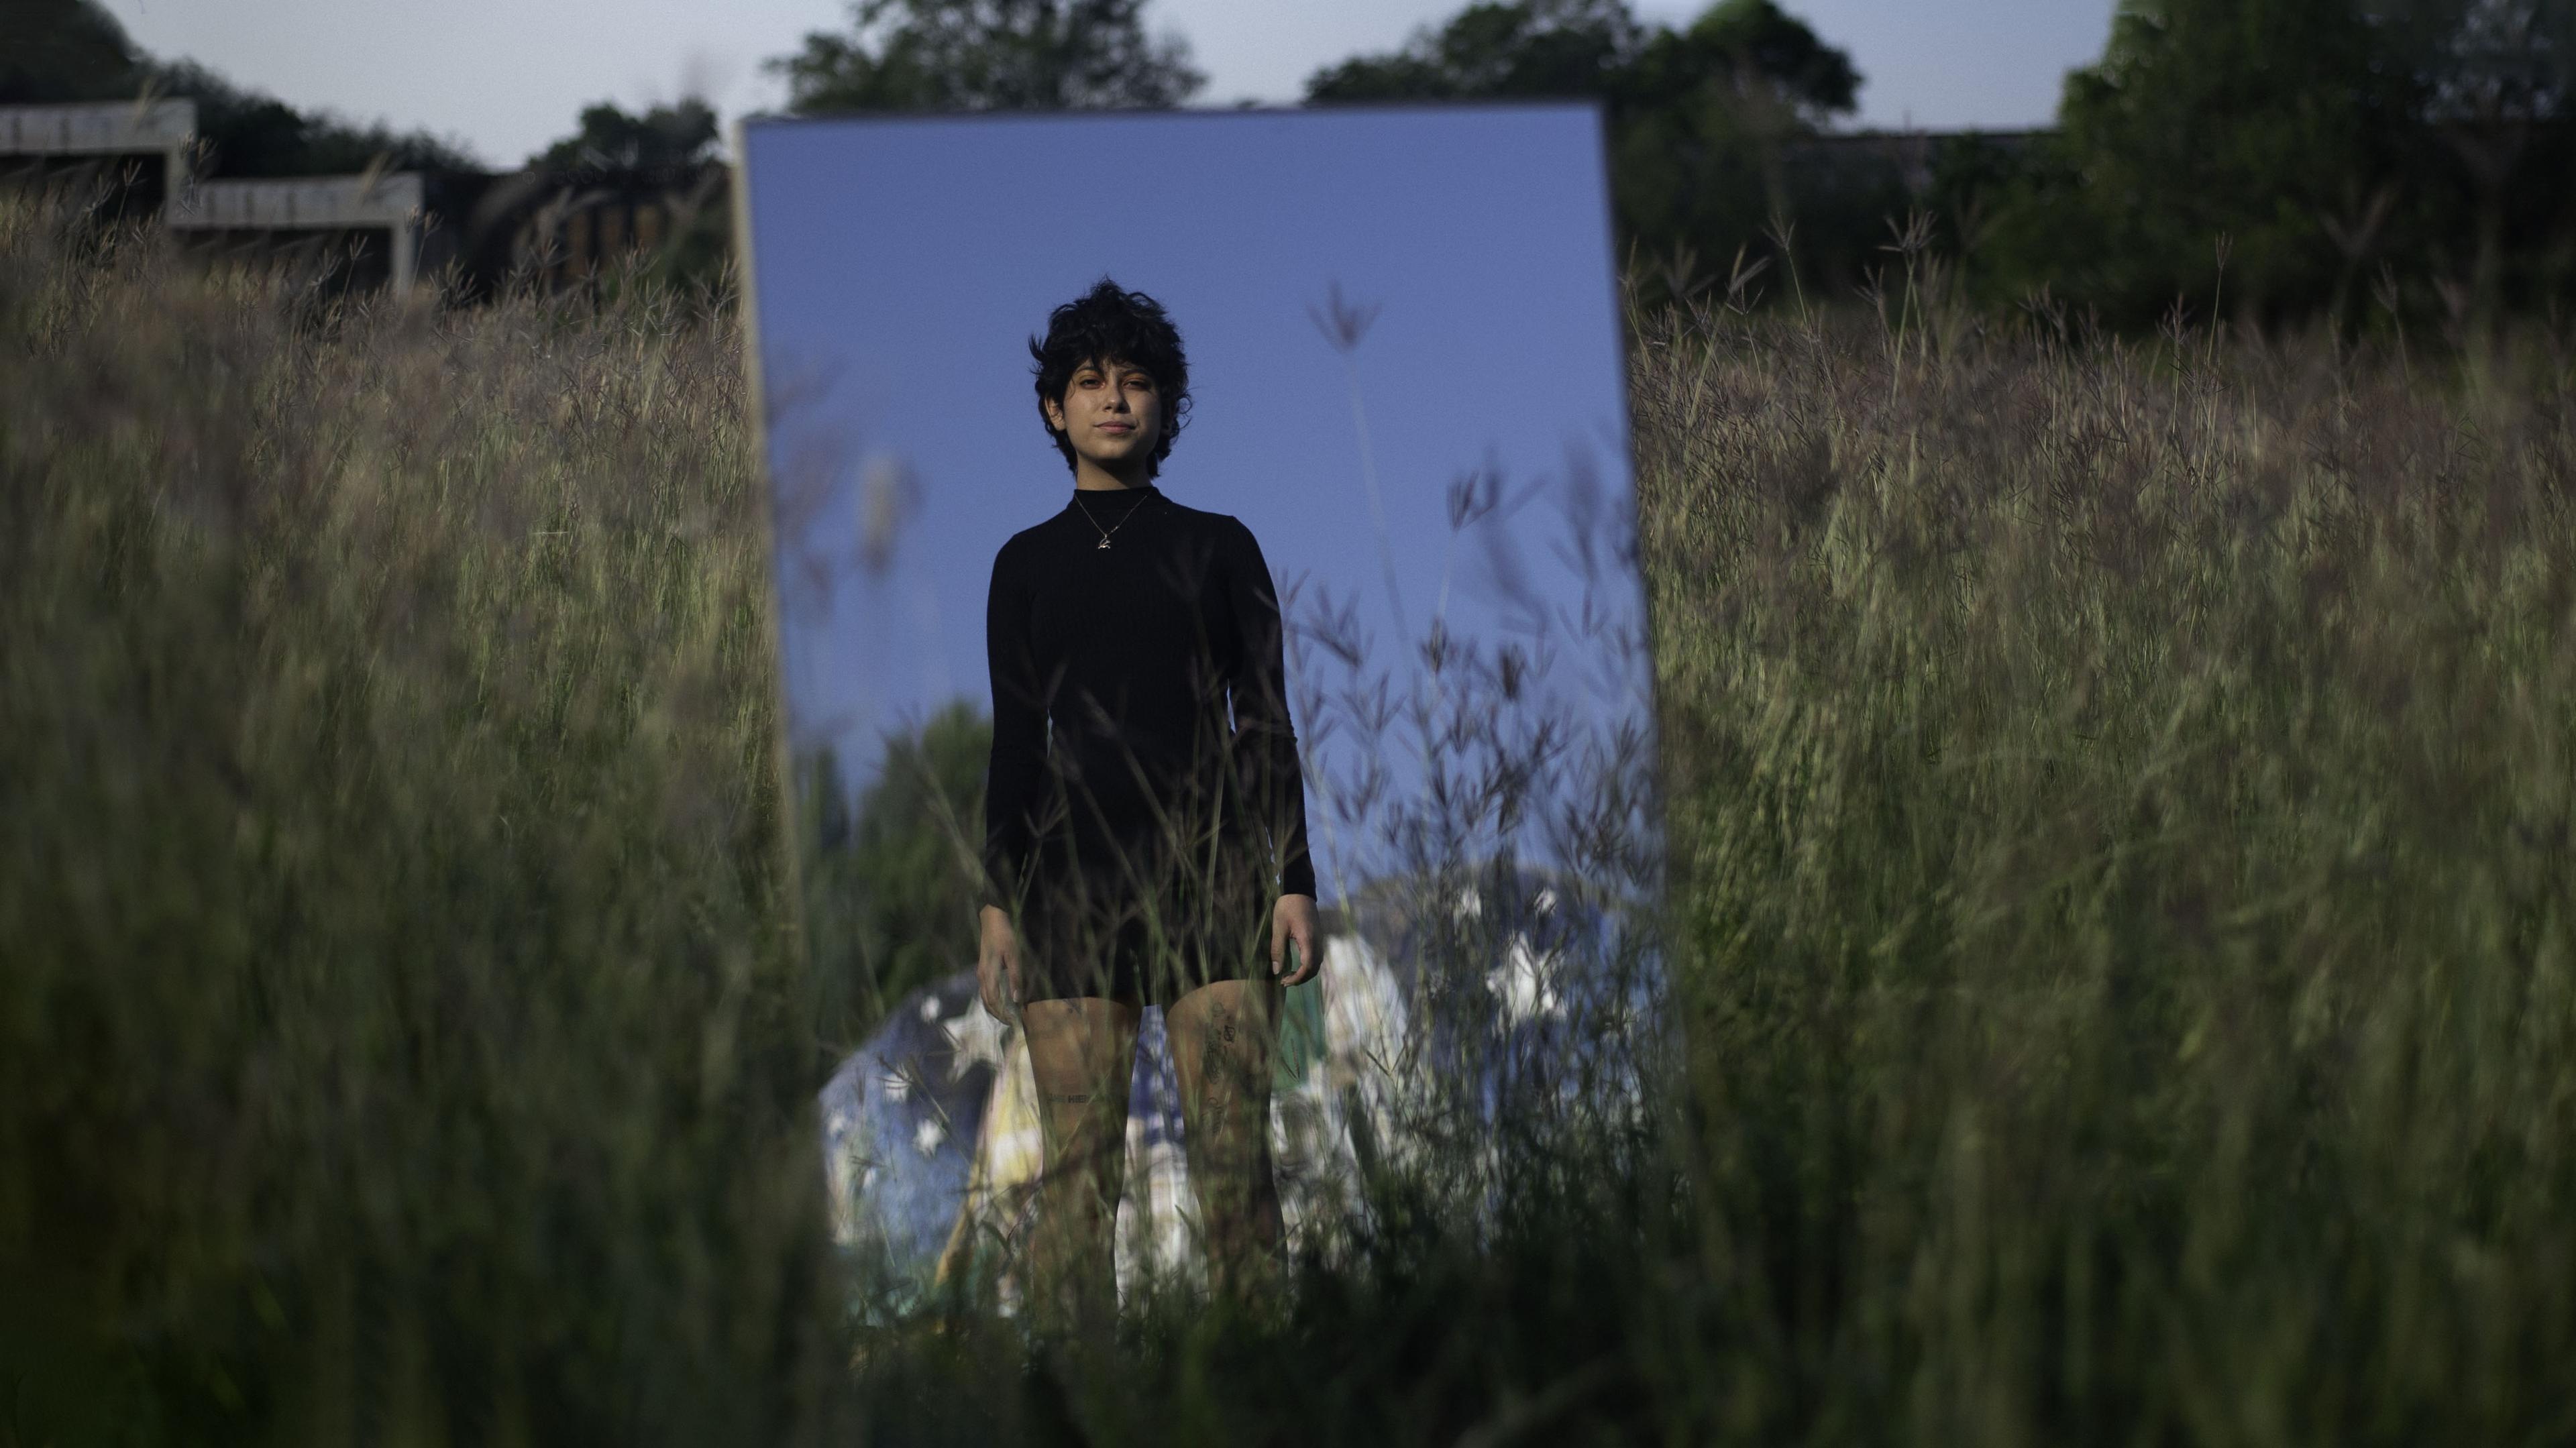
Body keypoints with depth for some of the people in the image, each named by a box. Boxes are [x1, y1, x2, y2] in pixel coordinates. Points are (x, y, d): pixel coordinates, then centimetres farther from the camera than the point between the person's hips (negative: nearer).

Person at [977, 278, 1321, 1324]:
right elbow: (1015, 740, 13)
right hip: (1073, 873, 1)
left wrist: (1293, 881, -2)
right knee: (1078, 1166, -7)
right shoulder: (1028, 563, 15)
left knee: (1234, 1157, -9)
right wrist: (997, 902, 4)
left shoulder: (1218, 548, 11)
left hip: (1213, 864, -1)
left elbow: (1267, 723, 8)